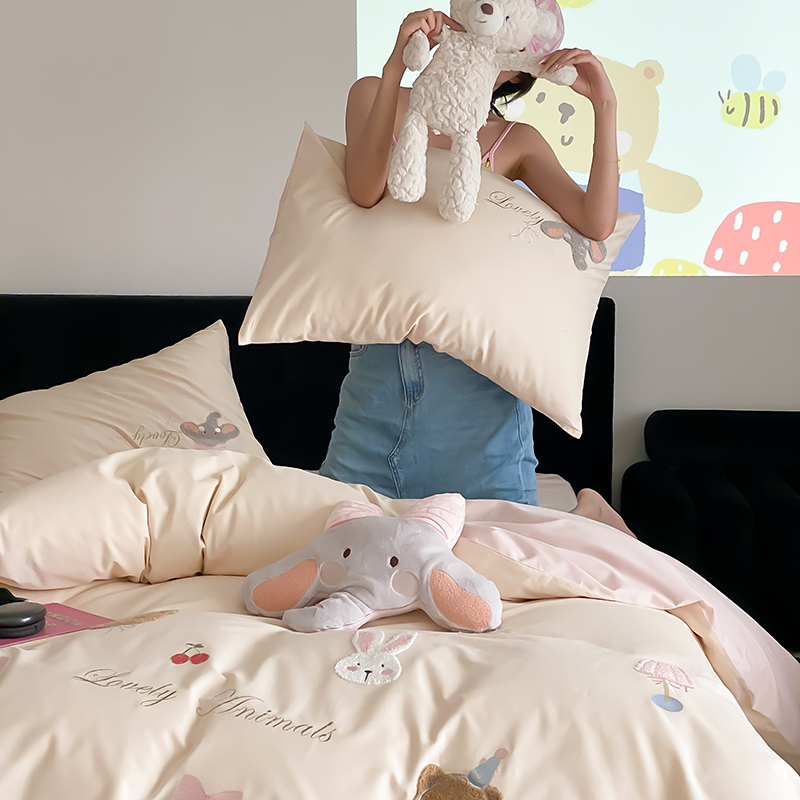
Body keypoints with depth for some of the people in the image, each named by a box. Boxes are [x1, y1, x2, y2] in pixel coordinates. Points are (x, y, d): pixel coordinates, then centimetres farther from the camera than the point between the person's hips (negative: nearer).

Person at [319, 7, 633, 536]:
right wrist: (396, 65, -21)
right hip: (380, 363, 2)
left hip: (473, 372, -2)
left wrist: (605, 105, -11)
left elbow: (597, 224, -9)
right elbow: (365, 191, -14)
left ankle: (587, 516, 29)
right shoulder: (375, 95, 7)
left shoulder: (517, 143, 7)